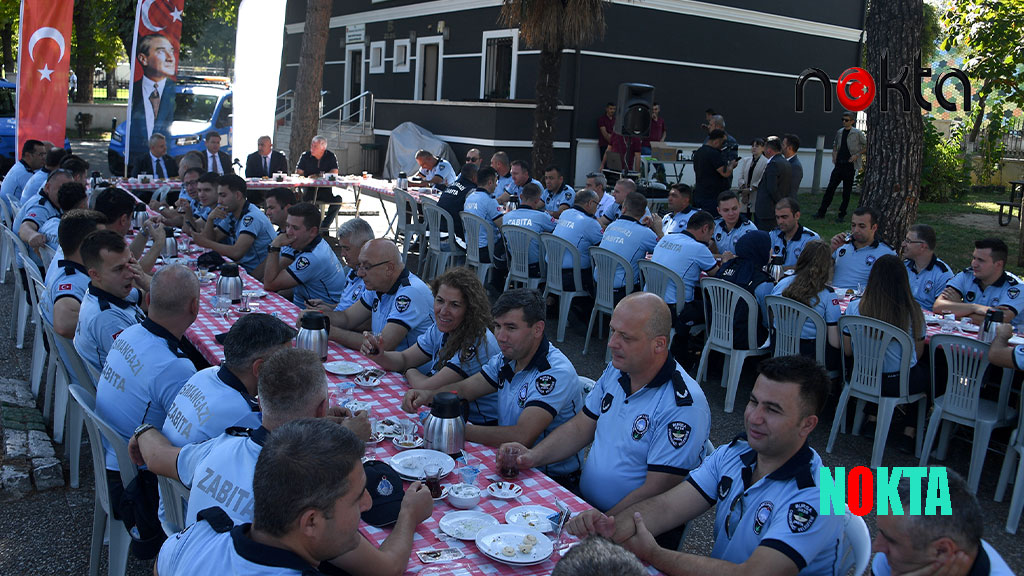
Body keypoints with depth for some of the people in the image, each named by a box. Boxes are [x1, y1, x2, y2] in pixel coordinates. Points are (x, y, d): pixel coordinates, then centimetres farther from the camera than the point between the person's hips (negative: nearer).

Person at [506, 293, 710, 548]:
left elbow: (655, 491, -20)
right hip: (584, 503, 8)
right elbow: (581, 427, 14)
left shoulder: (684, 405, -20)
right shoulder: (616, 370, 4)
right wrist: (533, 456, -1)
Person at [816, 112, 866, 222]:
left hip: (850, 166, -4)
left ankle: (842, 215, 10)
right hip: (839, 165, 4)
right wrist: (834, 154, 8)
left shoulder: (857, 133, -5)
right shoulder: (839, 132, 10)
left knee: (846, 192, 3)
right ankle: (821, 212, 7)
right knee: (830, 188, 2)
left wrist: (857, 155, -11)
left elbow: (867, 146, -1)